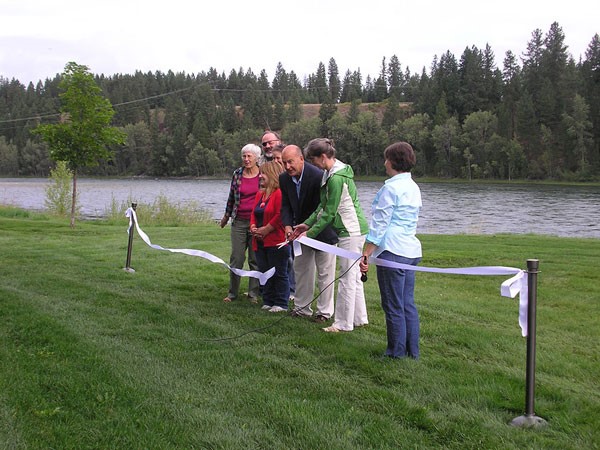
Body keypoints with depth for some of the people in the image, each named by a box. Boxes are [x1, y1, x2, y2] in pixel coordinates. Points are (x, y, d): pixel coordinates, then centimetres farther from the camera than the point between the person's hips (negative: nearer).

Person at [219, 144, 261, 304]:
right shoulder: (237, 174, 5)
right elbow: (231, 197, 15)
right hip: (239, 222, 2)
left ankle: (253, 293, 14)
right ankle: (232, 293, 12)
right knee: (236, 258, 3)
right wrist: (226, 216, 21)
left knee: (255, 259, 5)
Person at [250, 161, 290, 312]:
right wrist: (253, 227, 1)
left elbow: (280, 216, -20)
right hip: (260, 242, 9)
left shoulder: (279, 193, -13)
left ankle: (281, 304, 7)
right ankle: (268, 302, 24)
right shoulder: (260, 194, 16)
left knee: (279, 274, 0)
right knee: (265, 273, 14)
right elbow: (254, 214, 19)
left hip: (276, 242, -9)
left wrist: (265, 229, -16)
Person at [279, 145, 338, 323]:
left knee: (325, 273, 3)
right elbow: (286, 205, -2)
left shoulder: (318, 176, -27)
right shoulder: (284, 178, -6)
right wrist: (288, 226, -19)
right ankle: (302, 308, 27)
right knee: (301, 269, 14)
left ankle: (324, 311, 13)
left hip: (322, 230, -7)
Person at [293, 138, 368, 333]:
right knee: (354, 276, 16)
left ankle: (343, 323, 4)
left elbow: (330, 213, -18)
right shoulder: (331, 174, 11)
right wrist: (308, 224, 14)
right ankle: (359, 318, 24)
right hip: (354, 230, 10)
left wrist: (310, 233, -10)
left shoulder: (337, 178, -21)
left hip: (351, 231, -10)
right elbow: (324, 206, 17)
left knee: (347, 277, -3)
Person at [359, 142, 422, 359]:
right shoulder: (414, 188, 15)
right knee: (408, 304, 13)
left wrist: (366, 253, -11)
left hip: (392, 251, -9)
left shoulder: (391, 188, -12)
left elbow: (380, 223, -13)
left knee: (393, 306, 0)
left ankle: (397, 353, 8)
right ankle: (412, 351, 19)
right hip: (411, 251, 9)